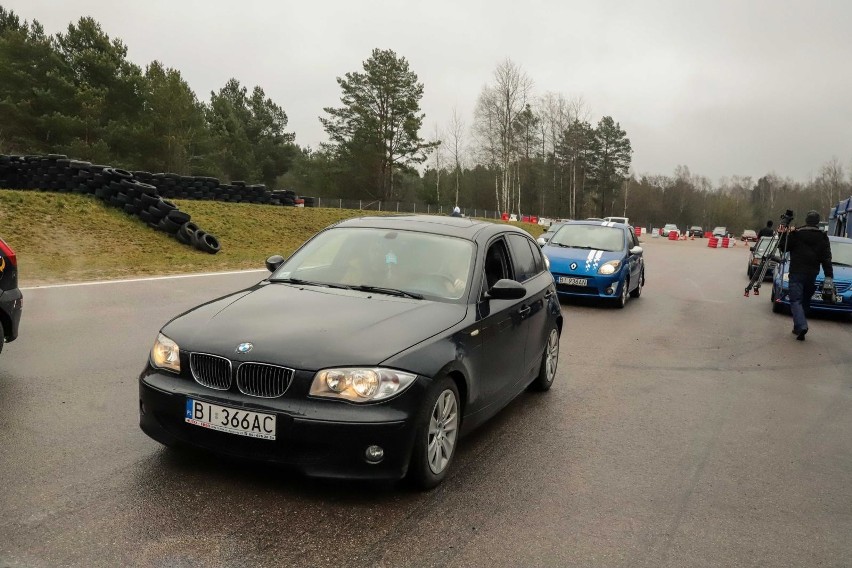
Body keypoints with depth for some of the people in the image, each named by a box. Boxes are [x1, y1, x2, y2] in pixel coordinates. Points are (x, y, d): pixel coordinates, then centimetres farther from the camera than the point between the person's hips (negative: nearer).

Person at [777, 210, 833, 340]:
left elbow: (783, 247, 3)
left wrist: (783, 235, 14)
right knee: (805, 300, 15)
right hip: (812, 274, 3)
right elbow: (826, 259, 0)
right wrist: (829, 276, -1)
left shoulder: (795, 234, -5)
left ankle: (801, 326, -26)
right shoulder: (822, 237, 3)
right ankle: (798, 327, 20)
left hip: (797, 273, -3)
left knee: (796, 300, -6)